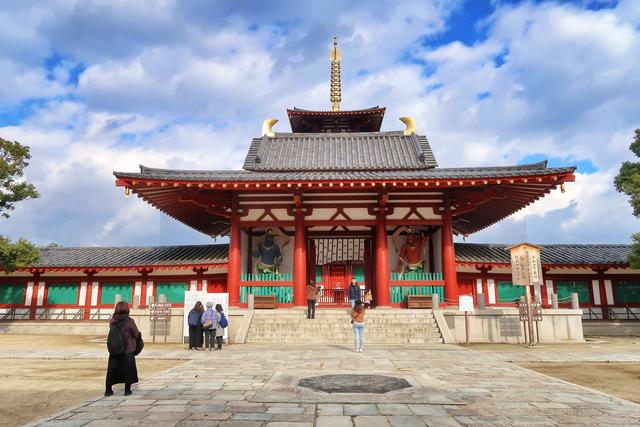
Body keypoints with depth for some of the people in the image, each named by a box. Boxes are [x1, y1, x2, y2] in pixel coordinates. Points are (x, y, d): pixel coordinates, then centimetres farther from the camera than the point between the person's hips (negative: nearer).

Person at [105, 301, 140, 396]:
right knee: (128, 369, 9)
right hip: (128, 349, -3)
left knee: (111, 369, 14)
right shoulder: (129, 321, -17)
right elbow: (136, 334, -8)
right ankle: (127, 390, 15)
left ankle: (108, 390, 19)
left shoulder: (112, 320, -5)